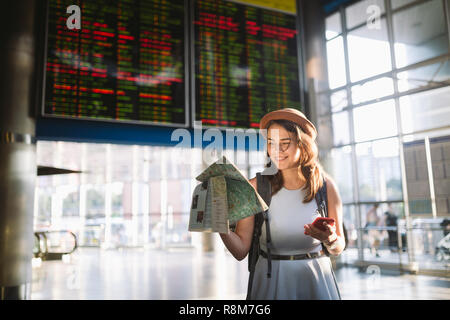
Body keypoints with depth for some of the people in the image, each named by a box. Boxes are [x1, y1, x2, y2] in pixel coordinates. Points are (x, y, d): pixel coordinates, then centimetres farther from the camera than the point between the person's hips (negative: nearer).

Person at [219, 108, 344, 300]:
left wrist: (330, 239, -20)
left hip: (314, 279, 2)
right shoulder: (255, 187, -13)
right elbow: (241, 250, -12)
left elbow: (338, 249, 2)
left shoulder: (325, 185, -8)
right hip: (270, 282, -1)